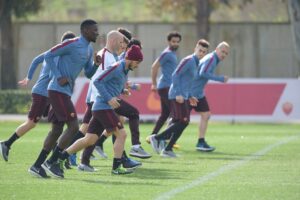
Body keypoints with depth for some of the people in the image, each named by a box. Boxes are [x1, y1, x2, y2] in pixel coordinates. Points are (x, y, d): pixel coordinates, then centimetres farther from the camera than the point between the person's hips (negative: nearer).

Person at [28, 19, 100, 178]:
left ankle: (37, 165, 14)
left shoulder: (89, 50, 15)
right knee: (73, 126, -13)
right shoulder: (72, 44, -13)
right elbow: (48, 56, -13)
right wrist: (59, 77, -17)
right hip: (58, 91, -10)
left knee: (57, 130, 10)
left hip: (65, 92, 10)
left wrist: (96, 64, -1)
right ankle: (51, 162, -9)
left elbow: (89, 74, 20)